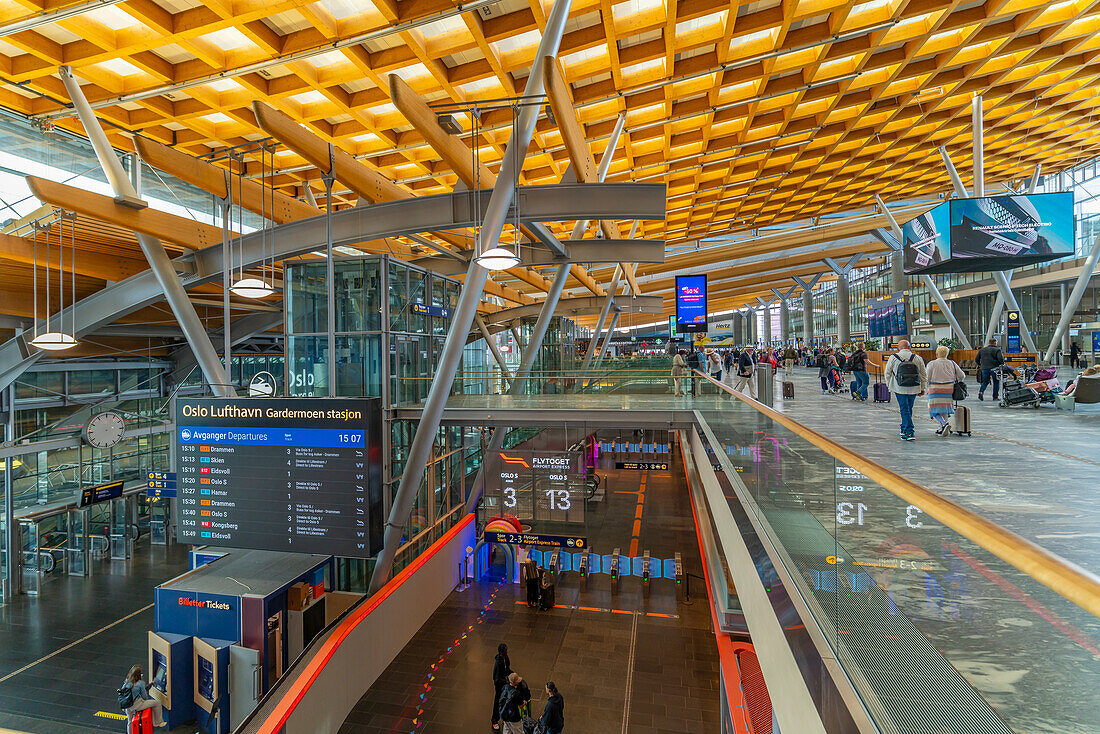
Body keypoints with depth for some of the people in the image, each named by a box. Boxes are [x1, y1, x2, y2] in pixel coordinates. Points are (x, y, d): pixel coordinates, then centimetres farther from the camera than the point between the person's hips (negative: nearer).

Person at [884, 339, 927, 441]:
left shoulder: (893, 358, -2)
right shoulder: (917, 358, 5)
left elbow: (887, 373, 5)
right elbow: (924, 374, 10)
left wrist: (889, 385, 18)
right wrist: (922, 388, 18)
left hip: (900, 389, -3)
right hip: (914, 389, 3)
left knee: (905, 410, 0)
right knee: (908, 409, 17)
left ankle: (909, 432, -8)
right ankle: (904, 429, 29)